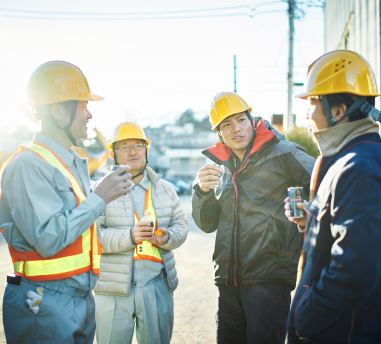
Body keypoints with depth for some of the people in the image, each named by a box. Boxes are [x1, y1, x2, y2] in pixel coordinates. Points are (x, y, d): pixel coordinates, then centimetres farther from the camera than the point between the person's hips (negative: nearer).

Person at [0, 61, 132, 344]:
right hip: (46, 306, -8)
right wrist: (100, 197, -17)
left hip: (83, 299, 9)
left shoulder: (77, 163, 13)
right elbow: (48, 238, -23)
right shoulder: (28, 165, -16)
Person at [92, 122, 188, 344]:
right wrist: (129, 236, -22)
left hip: (158, 283, 4)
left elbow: (180, 225, 13)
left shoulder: (165, 188, 13)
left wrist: (167, 237, -9)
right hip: (115, 287, -3)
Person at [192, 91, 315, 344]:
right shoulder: (222, 168, 14)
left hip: (269, 278, -6)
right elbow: (208, 225, 14)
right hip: (229, 279, 6)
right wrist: (202, 191, -2)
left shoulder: (283, 154, -3)